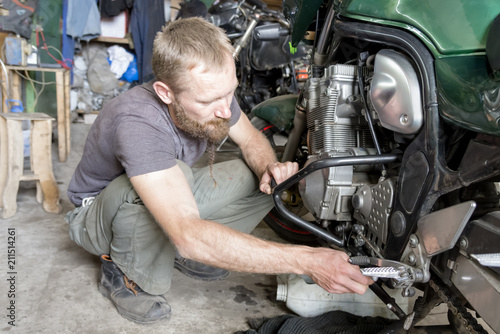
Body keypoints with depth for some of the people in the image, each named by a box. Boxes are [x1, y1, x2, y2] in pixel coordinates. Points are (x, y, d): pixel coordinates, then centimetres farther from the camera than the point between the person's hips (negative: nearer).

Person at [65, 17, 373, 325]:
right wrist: (306, 261, -49)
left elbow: (252, 139, 1)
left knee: (265, 179, -10)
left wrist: (270, 167, -24)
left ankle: (174, 251, 1)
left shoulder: (213, 93, -19)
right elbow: (189, 235, -49)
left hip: (175, 196, 6)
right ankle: (126, 273, -11)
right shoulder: (137, 123, -40)